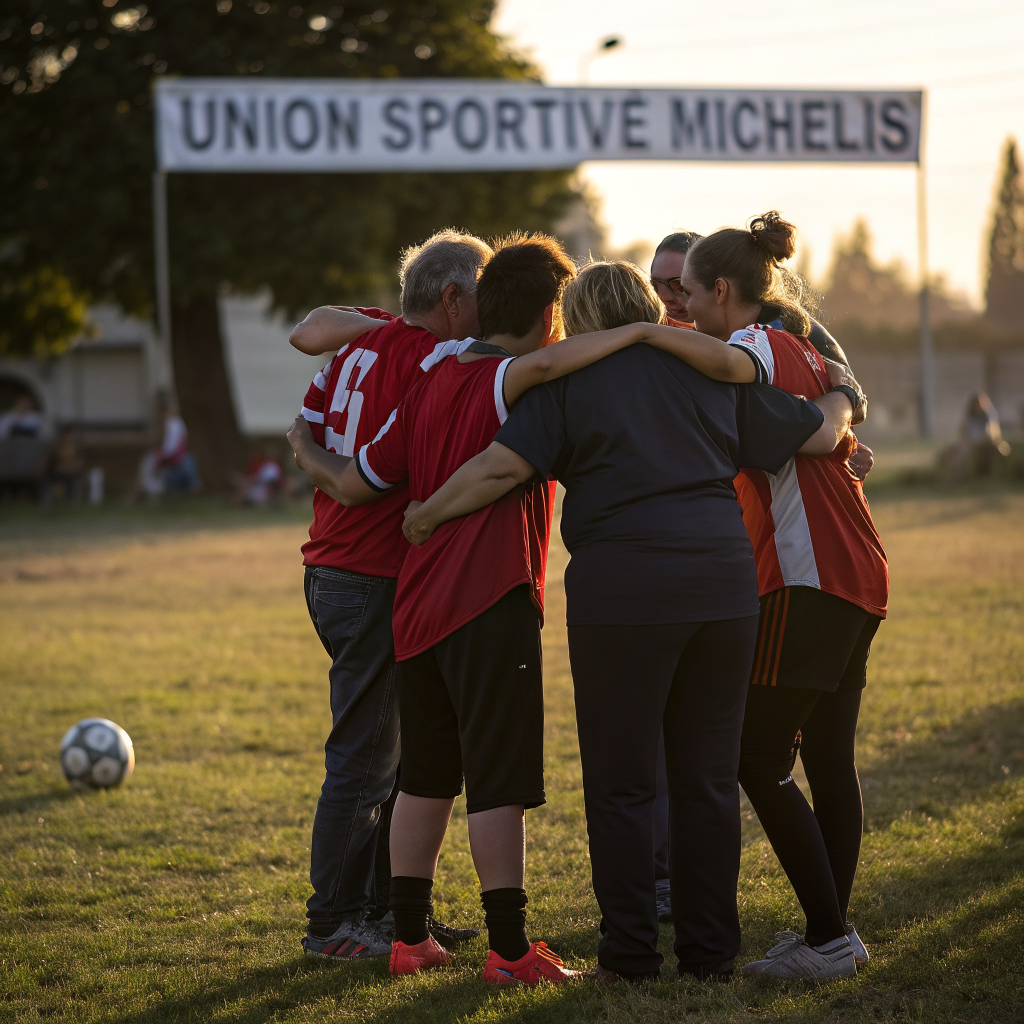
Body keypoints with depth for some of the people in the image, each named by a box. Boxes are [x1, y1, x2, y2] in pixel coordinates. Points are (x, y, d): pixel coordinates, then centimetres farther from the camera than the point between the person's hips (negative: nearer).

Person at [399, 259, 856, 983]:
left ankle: (631, 954, 6)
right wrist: (840, 405, 38)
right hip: (724, 575, 4)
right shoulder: (713, 371, 15)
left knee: (622, 781, 5)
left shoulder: (569, 383, 5)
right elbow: (818, 435, 16)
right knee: (709, 777, 11)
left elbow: (502, 466, -8)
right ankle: (711, 951, 14)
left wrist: (427, 515, 6)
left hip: (620, 588, -4)